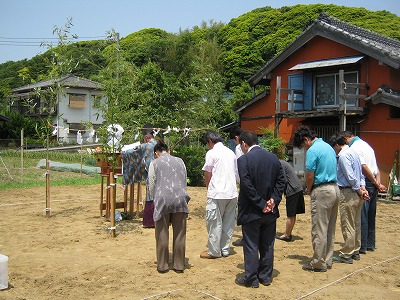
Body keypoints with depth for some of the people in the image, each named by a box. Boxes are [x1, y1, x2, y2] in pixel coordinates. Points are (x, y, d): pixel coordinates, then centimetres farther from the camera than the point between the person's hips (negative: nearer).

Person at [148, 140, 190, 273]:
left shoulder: (155, 163, 6)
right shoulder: (180, 161, 15)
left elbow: (151, 186, 7)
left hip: (163, 200, -2)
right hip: (180, 199, 3)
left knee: (162, 235, 8)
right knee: (179, 235, 9)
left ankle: (162, 265, 14)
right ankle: (179, 265, 16)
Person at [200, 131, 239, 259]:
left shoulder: (212, 153, -6)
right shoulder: (231, 152, 13)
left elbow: (207, 174, -4)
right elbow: (236, 174, 15)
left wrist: (209, 188, 12)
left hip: (217, 194, -6)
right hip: (232, 192, 7)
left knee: (214, 223, 2)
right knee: (228, 222, 12)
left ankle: (214, 251, 8)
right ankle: (225, 249, 19)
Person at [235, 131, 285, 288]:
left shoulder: (243, 160, -14)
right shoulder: (273, 157, 4)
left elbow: (247, 186, -19)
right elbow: (281, 181, 2)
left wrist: (261, 204, -13)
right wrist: (273, 200, -3)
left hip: (251, 211, -5)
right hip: (271, 211, 5)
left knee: (251, 246, 5)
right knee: (267, 245, 15)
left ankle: (251, 279, 14)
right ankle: (266, 276, 24)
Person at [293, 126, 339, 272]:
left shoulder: (312, 150, -13)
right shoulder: (328, 146, 15)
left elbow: (310, 176, -15)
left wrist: (309, 191, 3)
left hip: (322, 191, -9)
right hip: (335, 188, 9)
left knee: (319, 230, 0)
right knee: (330, 229, 14)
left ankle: (319, 263, 7)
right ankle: (327, 260, 23)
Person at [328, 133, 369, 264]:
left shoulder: (343, 156, -16)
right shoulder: (353, 152, 14)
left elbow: (351, 177, -21)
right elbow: (361, 175, 14)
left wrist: (360, 191, -11)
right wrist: (363, 189, 4)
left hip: (348, 194, -10)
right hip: (357, 194, 10)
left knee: (347, 226, -1)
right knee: (356, 225, 17)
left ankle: (346, 255, 7)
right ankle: (355, 252, 28)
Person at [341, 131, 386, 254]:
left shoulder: (354, 148, -11)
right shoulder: (366, 145, 19)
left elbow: (364, 168, -18)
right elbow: (376, 168, 14)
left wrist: (376, 184, -10)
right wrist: (378, 181, 2)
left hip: (364, 184, -9)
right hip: (373, 185, 9)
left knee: (361, 216, -2)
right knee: (370, 216, 15)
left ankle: (362, 246, 3)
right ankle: (370, 244, 24)